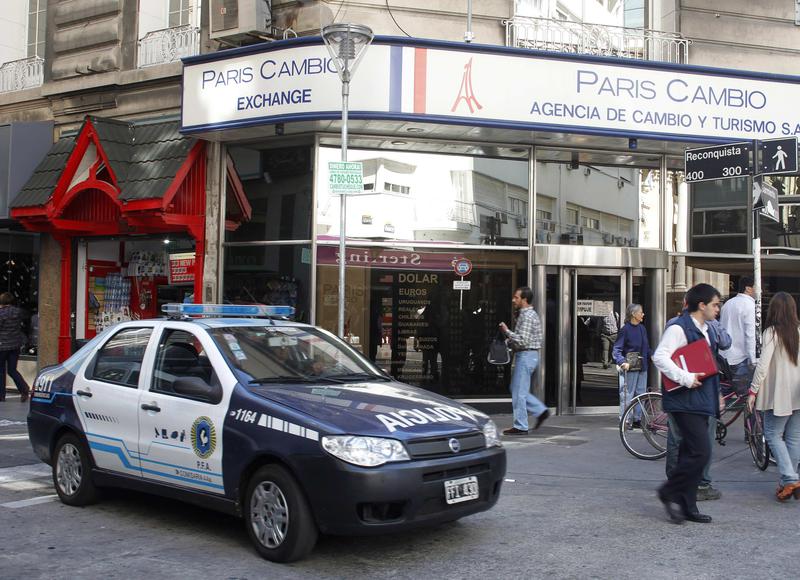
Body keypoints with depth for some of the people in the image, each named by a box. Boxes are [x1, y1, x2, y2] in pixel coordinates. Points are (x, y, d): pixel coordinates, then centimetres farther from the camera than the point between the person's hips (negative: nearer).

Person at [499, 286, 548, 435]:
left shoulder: (527, 316, -17)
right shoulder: (529, 314, 16)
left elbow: (523, 340, -24)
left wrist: (507, 331, -14)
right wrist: (508, 341, 11)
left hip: (525, 356, -10)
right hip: (527, 355, 10)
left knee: (519, 392, -4)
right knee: (517, 389, 16)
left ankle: (520, 427, 1)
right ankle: (541, 411, 15)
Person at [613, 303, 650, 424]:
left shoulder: (642, 328, 10)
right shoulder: (625, 329, -11)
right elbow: (616, 350, -14)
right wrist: (622, 362, -28)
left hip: (642, 367, 7)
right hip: (630, 368, -7)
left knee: (641, 394, 12)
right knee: (627, 395, -3)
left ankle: (637, 420, 21)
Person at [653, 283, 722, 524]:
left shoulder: (706, 330, 18)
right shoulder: (679, 328, -13)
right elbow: (659, 356, -24)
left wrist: (716, 395, 21)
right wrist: (685, 378, -27)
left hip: (701, 402, 9)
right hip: (685, 402, -9)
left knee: (691, 454, 11)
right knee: (700, 452, -13)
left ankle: (687, 506, 16)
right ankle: (669, 493, 1)